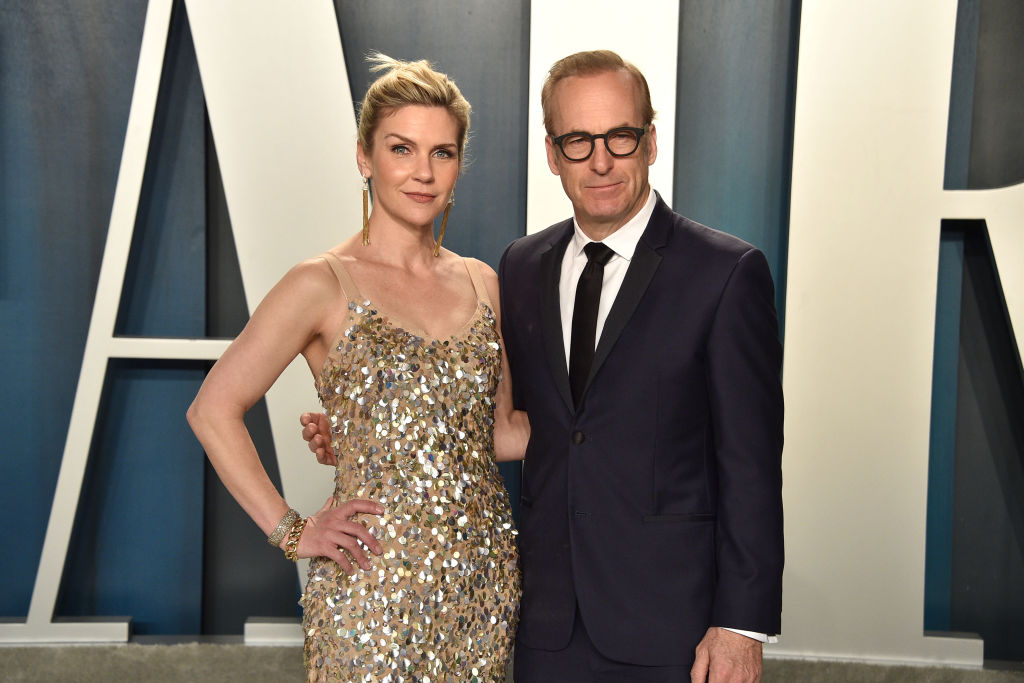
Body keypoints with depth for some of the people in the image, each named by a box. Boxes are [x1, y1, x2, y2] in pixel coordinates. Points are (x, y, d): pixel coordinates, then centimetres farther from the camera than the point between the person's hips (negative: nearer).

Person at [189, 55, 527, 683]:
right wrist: (290, 532, -8)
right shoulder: (325, 286, -9)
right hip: (375, 581, -4)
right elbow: (214, 411, -8)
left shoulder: (481, 282, 6)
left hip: (487, 576, 5)